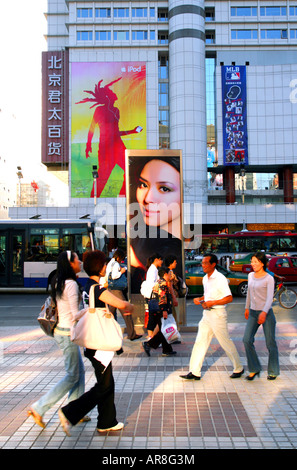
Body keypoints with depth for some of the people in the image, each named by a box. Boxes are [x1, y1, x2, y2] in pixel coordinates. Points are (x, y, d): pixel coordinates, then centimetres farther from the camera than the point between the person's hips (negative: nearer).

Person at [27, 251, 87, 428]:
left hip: (62, 330, 9)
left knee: (80, 370, 16)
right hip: (68, 333, -9)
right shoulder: (71, 284, -19)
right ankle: (39, 408, 7)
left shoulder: (59, 283, 9)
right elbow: (75, 314, -20)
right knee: (72, 376, 1)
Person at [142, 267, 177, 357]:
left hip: (158, 312, 10)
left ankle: (167, 350, 13)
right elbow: (162, 297, -20)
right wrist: (164, 310, -24)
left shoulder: (158, 282, 21)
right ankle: (149, 344, -8)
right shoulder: (163, 283, -11)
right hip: (161, 312, -10)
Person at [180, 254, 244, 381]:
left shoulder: (220, 279, -15)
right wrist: (200, 299, 5)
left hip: (217, 314, -8)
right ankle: (195, 372, 10)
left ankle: (238, 369, 23)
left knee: (225, 342, 4)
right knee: (200, 341, 5)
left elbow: (229, 298, -17)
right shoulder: (205, 278, 11)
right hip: (207, 314, 8)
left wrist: (212, 302, -22)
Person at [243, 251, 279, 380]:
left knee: (270, 343, 4)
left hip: (266, 313, -5)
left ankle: (273, 371, 22)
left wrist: (264, 312, -33)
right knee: (247, 340, -5)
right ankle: (254, 369, 10)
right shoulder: (251, 276, 8)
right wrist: (247, 308, 26)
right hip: (253, 313, 5)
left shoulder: (269, 279, -11)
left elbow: (270, 298, -20)